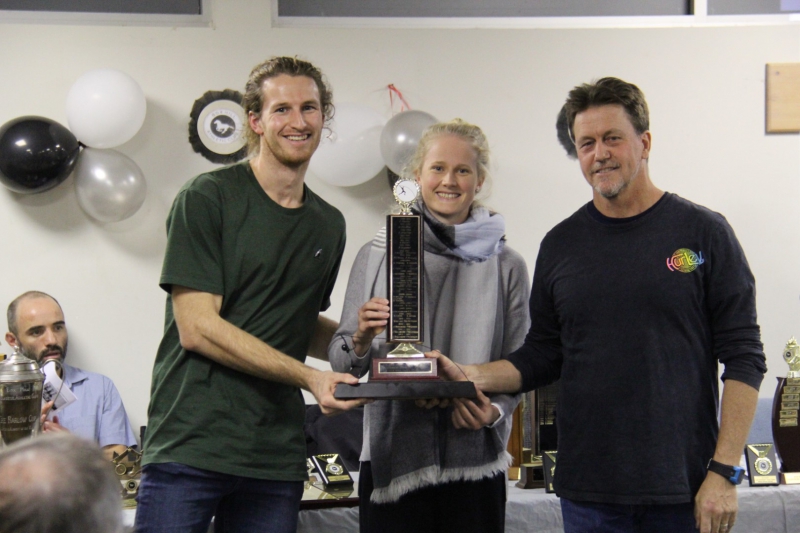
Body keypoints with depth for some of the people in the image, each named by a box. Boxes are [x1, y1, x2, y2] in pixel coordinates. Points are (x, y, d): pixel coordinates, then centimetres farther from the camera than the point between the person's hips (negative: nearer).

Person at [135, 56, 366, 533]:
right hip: (190, 445, -5)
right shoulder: (208, 198, -4)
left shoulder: (329, 224, 15)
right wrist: (308, 377, -16)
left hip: (276, 458, 5)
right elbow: (197, 328, -11)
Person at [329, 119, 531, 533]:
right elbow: (342, 362, 8)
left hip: (475, 463, 1)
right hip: (391, 458, 0)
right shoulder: (378, 255, 6)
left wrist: (494, 411, -10)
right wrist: (361, 342, -13)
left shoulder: (506, 265, 6)